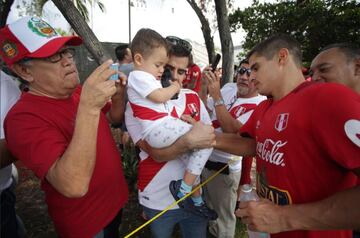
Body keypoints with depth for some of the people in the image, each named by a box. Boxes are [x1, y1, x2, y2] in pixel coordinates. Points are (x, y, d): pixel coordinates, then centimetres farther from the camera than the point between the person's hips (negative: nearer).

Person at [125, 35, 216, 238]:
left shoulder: (194, 97, 0)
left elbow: (209, 136, 3)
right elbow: (156, 153, -24)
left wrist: (193, 125, -16)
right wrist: (189, 141, -38)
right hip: (158, 201, -3)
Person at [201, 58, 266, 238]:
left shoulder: (260, 105, -19)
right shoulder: (229, 88, 1)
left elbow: (232, 130, -31)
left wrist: (216, 95, -31)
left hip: (224, 166, -6)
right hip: (203, 157, 7)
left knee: (224, 216, 15)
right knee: (208, 206, 28)